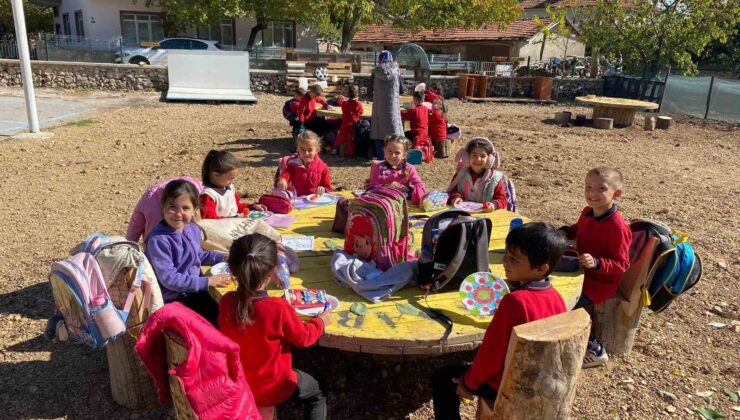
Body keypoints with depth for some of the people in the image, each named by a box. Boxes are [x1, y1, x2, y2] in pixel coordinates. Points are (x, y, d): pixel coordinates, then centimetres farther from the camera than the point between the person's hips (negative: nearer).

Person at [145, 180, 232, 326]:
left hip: (195, 290, 7)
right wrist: (207, 281, -25)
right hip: (172, 298, -7)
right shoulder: (158, 239, -23)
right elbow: (168, 278, -25)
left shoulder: (193, 229, 1)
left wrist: (223, 257, 5)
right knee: (217, 318, -13)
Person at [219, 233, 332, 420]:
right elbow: (303, 338, -14)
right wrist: (321, 321, 3)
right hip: (270, 389, -5)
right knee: (316, 392, 25)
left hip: (233, 383, 5)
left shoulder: (226, 302, -18)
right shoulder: (279, 308, -31)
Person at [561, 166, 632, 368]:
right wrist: (563, 232, 2)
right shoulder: (587, 212, -2)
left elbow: (621, 264, -23)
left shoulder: (617, 227, -27)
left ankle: (595, 350, 4)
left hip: (601, 281, -9)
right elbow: (577, 230, 22)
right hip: (583, 271, 9)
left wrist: (596, 263, -37)